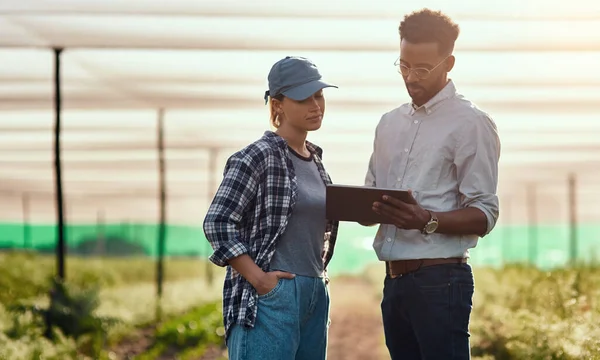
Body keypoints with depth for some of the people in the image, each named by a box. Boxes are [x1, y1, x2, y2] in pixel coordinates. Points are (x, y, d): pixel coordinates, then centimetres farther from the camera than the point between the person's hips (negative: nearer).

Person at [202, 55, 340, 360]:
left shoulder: (314, 159, 15)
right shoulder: (257, 157, -8)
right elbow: (217, 224, -14)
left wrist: (320, 275, 10)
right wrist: (258, 279, -17)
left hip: (315, 297, 8)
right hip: (270, 298, -8)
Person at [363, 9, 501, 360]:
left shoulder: (471, 123, -5)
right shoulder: (390, 123, 16)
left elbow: (484, 216, -9)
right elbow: (370, 198, 22)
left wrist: (427, 221, -26)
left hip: (440, 280, -7)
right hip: (394, 279, 7)